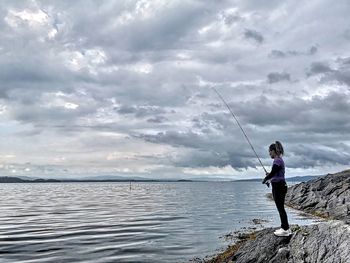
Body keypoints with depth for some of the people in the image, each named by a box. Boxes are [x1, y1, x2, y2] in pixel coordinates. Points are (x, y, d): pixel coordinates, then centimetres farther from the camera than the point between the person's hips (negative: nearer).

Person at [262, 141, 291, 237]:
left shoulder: (277, 160, -17)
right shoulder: (279, 160, 14)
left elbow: (272, 173, -21)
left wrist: (265, 179, -5)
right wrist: (269, 175, 13)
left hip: (278, 187, -10)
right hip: (280, 186, 10)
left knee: (280, 208, -2)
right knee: (281, 208, 15)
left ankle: (285, 230, 6)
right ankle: (284, 227, 23)